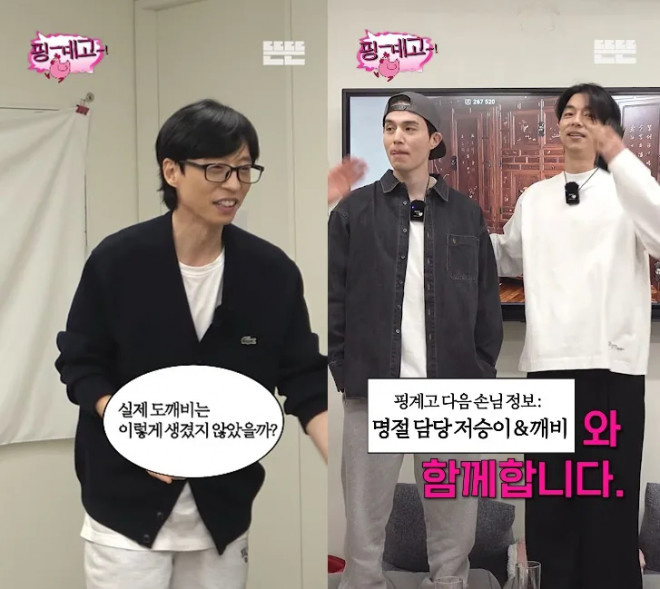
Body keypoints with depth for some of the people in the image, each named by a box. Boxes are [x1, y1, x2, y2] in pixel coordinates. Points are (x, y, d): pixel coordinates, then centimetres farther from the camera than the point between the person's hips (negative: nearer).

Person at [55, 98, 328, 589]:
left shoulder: (273, 272, -6)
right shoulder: (118, 260, -12)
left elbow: (307, 383, -4)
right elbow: (80, 363, -3)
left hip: (225, 503, 3)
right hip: (128, 497, -2)